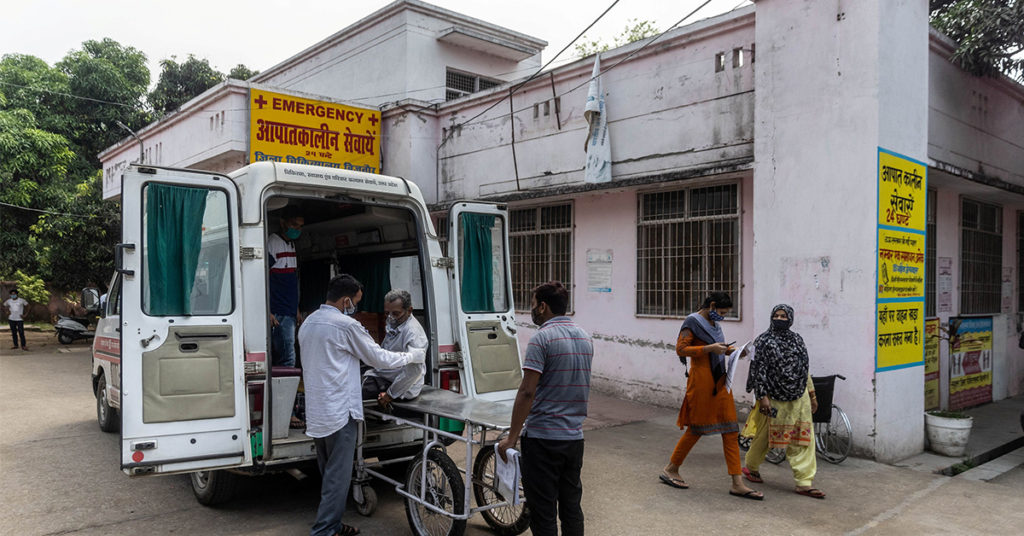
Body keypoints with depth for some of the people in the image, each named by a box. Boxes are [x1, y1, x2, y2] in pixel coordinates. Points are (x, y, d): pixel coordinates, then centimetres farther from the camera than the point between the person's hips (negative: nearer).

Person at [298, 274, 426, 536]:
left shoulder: (308, 323, 10)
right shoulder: (346, 325, -15)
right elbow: (380, 358, -7)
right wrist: (414, 355, 5)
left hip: (316, 413, 9)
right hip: (339, 413, -9)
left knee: (329, 473, 18)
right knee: (338, 477, -1)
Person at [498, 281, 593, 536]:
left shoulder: (542, 338, -15)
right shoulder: (585, 338, 10)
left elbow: (527, 392, -19)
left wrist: (512, 437, -15)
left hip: (542, 438, -7)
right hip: (574, 436, 7)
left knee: (543, 512, 3)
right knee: (571, 507, 16)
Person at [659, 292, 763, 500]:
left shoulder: (714, 323, 14)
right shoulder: (692, 322, -9)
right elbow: (681, 349, -16)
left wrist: (727, 350, 5)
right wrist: (710, 348, -21)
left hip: (719, 381, 8)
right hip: (701, 380, -8)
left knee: (731, 431, 4)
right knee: (697, 428, 2)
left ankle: (738, 484, 7)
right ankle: (670, 470, 20)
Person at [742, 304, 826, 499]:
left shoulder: (797, 339, 9)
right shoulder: (764, 341, -7)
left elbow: (805, 369, 15)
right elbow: (758, 370, -11)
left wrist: (812, 394, 15)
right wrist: (762, 397, -18)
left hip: (799, 399, 5)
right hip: (773, 400, -4)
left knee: (803, 440, 0)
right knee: (763, 437, 8)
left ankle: (804, 482, 4)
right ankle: (751, 467, 31)